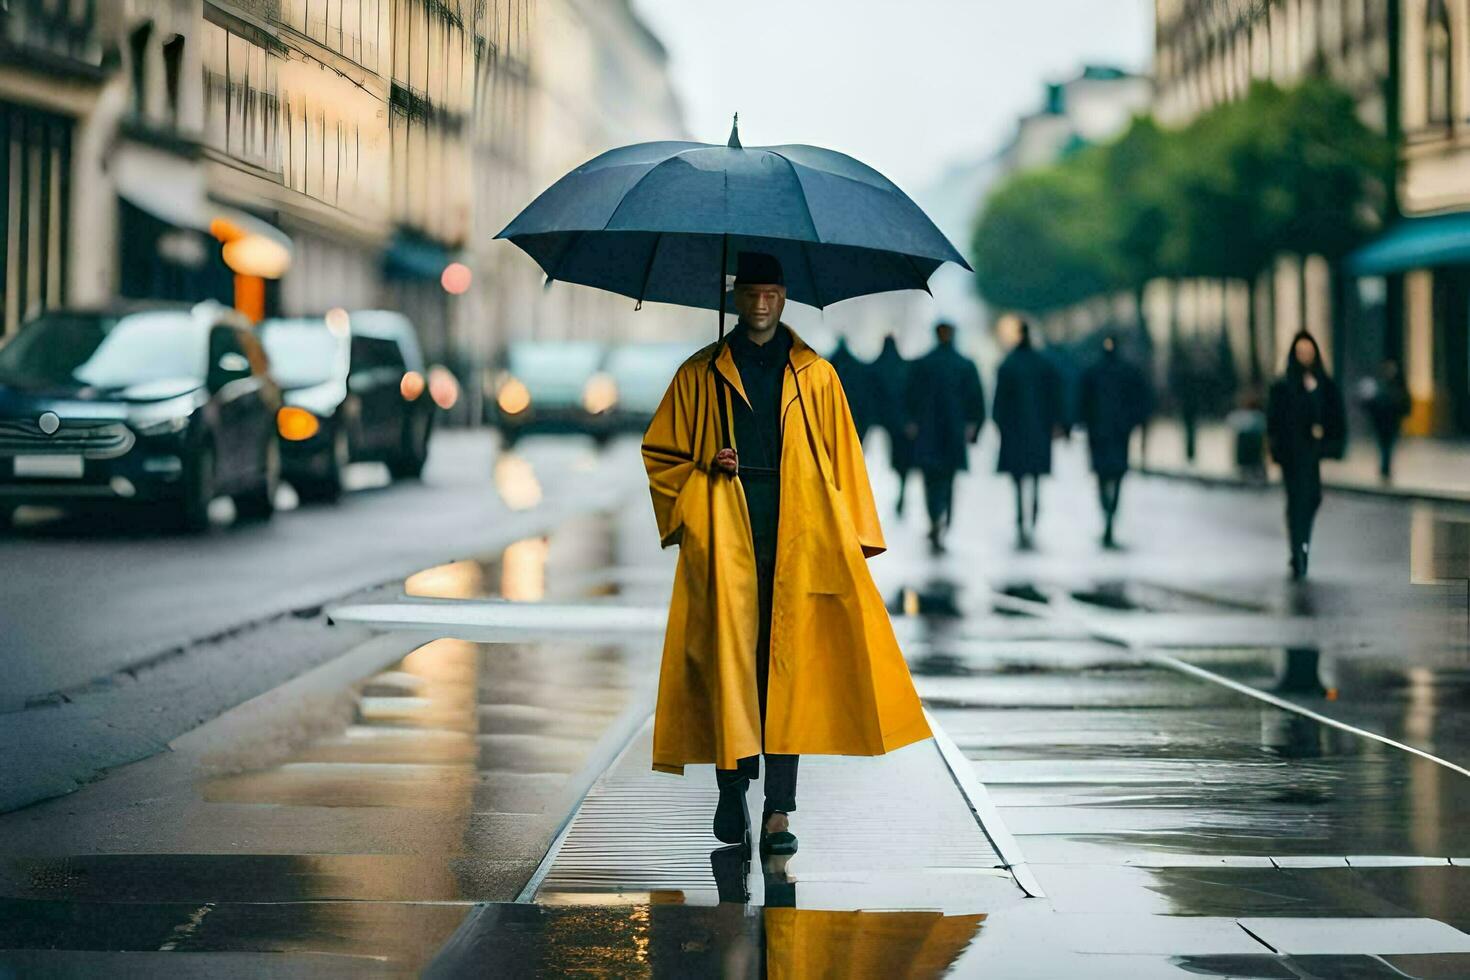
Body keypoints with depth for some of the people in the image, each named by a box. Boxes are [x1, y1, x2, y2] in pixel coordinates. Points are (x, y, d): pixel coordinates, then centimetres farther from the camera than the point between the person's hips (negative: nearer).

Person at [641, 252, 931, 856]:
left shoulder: (815, 376, 11)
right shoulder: (701, 375, 12)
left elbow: (841, 461, 11)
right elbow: (659, 453, 15)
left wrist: (851, 539, 5)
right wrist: (706, 468, -4)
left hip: (796, 537, 0)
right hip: (726, 535, 0)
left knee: (789, 660, -6)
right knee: (727, 657, -4)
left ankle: (779, 811, -7)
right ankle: (731, 793, 12)